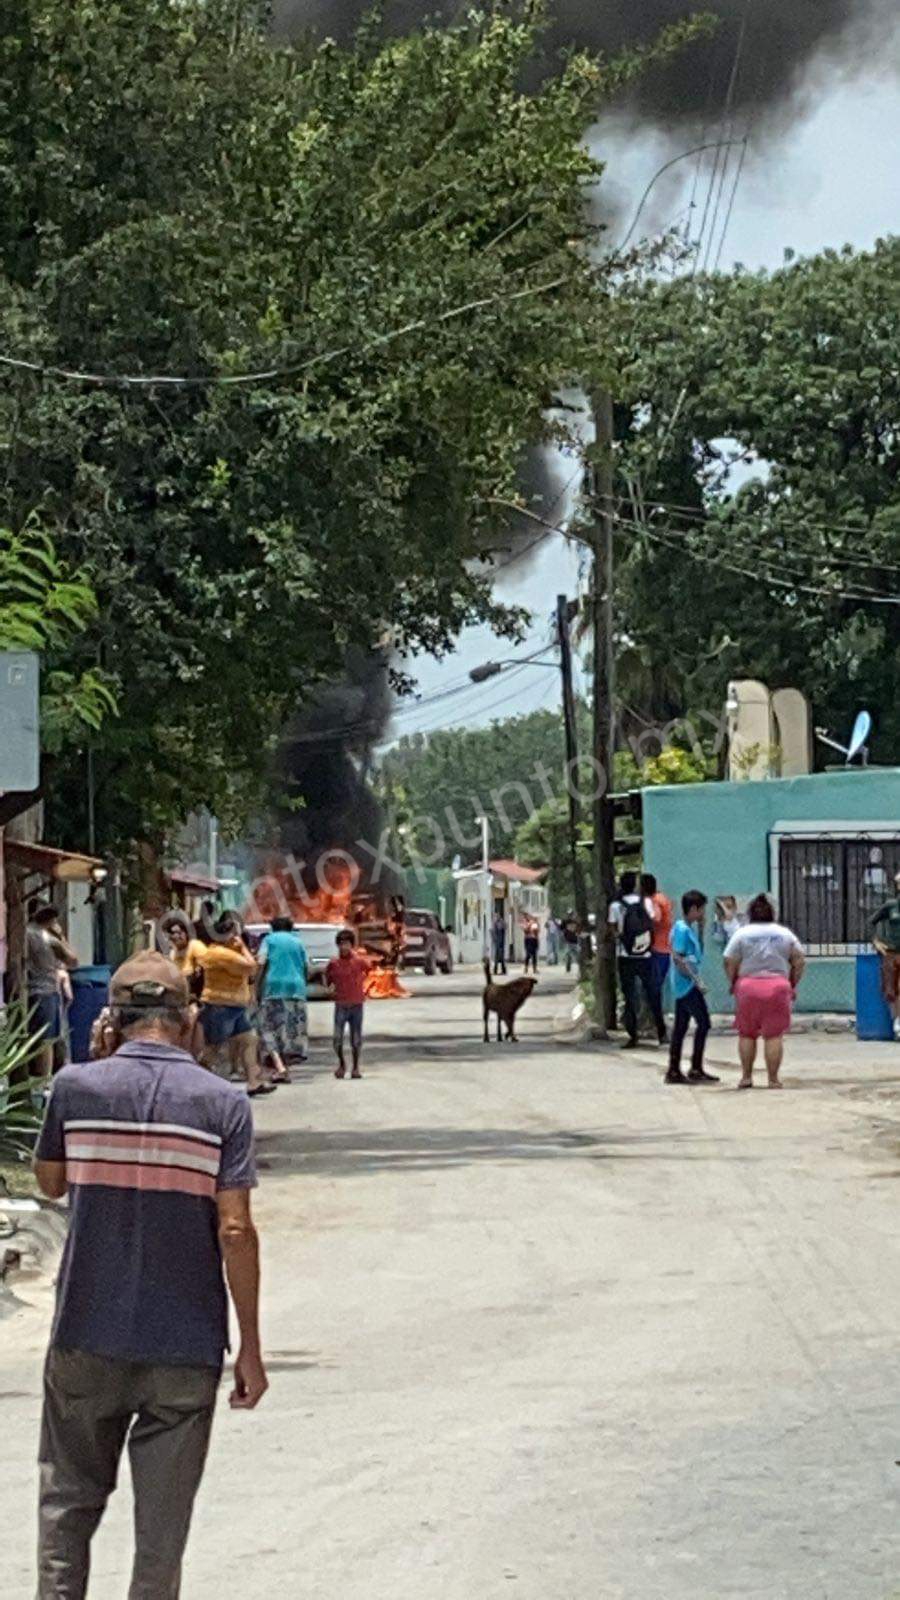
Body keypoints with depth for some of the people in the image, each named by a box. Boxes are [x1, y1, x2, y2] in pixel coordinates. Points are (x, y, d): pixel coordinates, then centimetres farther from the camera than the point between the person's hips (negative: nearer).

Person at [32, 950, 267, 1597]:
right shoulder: (222, 1103, -8)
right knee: (162, 1525, 8)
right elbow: (235, 1230, -10)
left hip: (87, 1339, 1)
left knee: (69, 1500, 17)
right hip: (186, 1346, -1)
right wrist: (250, 1348, -2)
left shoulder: (76, 1087, -4)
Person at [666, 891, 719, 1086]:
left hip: (683, 986, 10)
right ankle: (696, 1069, -6)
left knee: (681, 1026, 9)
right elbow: (678, 958, -20)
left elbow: (698, 952, 27)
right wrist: (697, 980, -20)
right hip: (688, 984, -10)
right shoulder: (682, 929, -14)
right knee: (703, 1023, -7)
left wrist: (701, 927, 17)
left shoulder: (689, 928, 14)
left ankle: (674, 1071, 11)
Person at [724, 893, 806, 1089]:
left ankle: (746, 1077, 10)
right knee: (774, 1035, 2)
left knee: (747, 1034, 11)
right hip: (777, 986, 1)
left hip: (748, 986, -1)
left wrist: (733, 984, 11)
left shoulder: (741, 933, 2)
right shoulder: (785, 933, 8)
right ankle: (773, 1079, 0)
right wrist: (793, 985, 15)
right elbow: (799, 961, 6)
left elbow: (730, 963, -2)